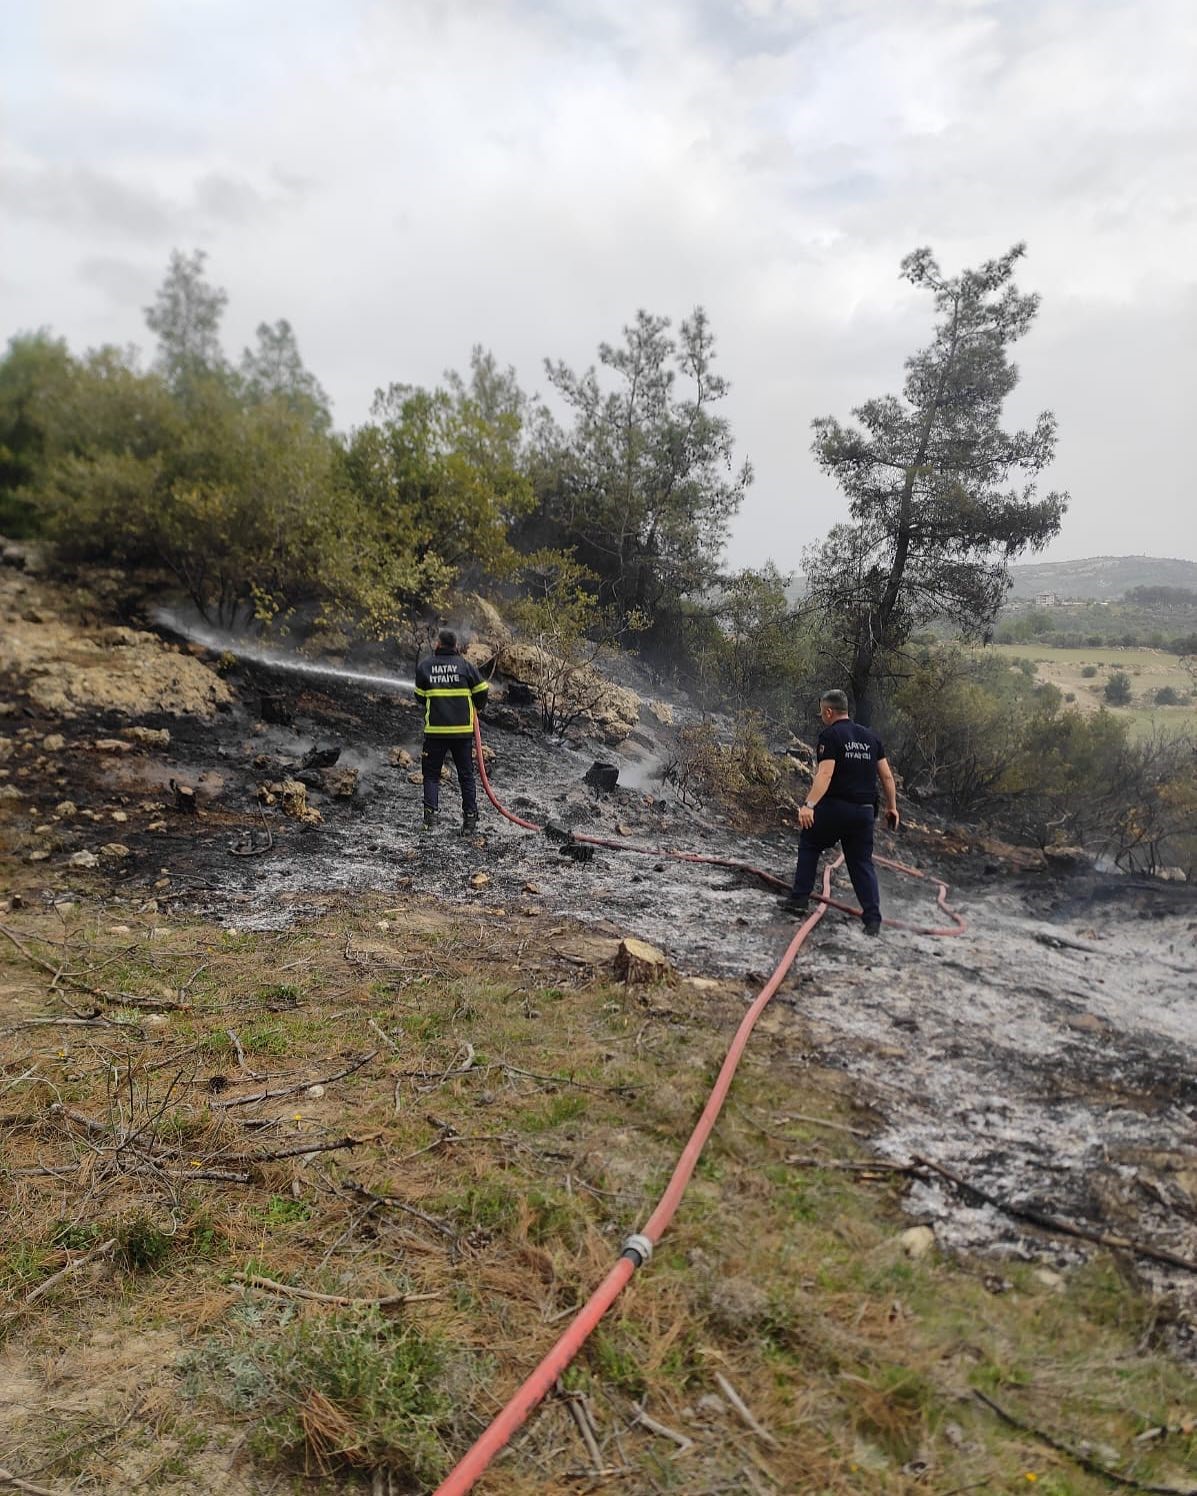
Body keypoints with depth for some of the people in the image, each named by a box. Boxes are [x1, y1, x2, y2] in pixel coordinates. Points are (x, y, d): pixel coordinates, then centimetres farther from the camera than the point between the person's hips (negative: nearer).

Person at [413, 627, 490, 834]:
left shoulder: (423, 667, 1)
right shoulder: (466, 666, -1)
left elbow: (420, 696, 9)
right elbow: (482, 691, 3)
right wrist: (476, 708, 23)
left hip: (435, 730, 0)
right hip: (462, 730, 0)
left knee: (431, 774, 12)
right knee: (466, 775, 9)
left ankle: (430, 814, -1)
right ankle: (470, 818, 8)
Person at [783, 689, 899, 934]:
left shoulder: (830, 735, -8)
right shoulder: (870, 736, 12)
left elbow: (825, 774, -22)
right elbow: (887, 776, 11)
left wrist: (809, 805, -29)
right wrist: (892, 806, 19)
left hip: (835, 808, -5)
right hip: (865, 811, 5)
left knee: (809, 847, 17)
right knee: (862, 862, 11)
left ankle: (799, 899, 16)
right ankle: (873, 919, 4)